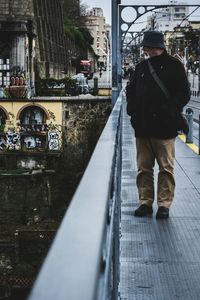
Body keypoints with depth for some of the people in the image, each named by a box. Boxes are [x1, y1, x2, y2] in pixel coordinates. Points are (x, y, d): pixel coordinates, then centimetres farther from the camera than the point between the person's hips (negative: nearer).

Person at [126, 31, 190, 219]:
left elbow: (184, 94, -1)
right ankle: (145, 202, 16)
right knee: (143, 168, 8)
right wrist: (133, 111, 8)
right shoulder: (141, 67, 14)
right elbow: (130, 91, 21)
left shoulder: (174, 66, 0)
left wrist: (169, 111, -7)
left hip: (164, 128, -4)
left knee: (166, 168, 1)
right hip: (142, 127, 5)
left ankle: (164, 204, 8)